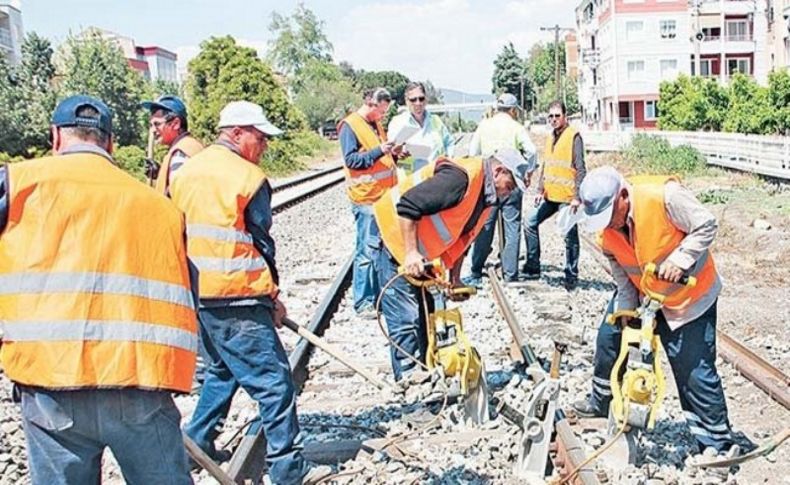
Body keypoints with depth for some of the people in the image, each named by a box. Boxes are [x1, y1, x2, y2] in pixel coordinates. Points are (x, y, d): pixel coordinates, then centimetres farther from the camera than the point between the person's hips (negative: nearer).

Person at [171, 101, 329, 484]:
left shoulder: (184, 172, 11)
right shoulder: (249, 177, -10)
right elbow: (261, 241, -7)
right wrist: (273, 295, 4)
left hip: (196, 295, 8)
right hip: (237, 298, -8)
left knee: (222, 370, 26)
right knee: (274, 380, -3)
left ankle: (197, 441, 32)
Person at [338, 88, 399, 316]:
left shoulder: (376, 125, 17)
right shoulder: (350, 126, -8)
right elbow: (351, 160, -15)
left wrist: (392, 153, 7)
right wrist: (379, 151, -23)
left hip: (384, 196, 8)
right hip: (366, 199, -8)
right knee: (366, 252, -5)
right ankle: (362, 302, 3)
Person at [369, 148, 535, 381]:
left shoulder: (486, 195, 6)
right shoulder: (461, 177, -26)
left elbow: (460, 237, 16)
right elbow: (407, 205, -31)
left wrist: (455, 279, 12)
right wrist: (410, 253, -30)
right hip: (393, 233, -10)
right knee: (406, 318, -10)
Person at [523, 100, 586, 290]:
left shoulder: (573, 136, -9)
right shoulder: (551, 137, 14)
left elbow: (580, 169, -13)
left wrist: (577, 197, -17)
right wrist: (540, 190, 14)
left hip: (567, 196, -8)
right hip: (550, 196, 8)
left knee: (570, 236, 1)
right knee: (530, 223, 9)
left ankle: (571, 276, 12)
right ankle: (533, 267, 18)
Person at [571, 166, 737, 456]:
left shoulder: (663, 196, -32)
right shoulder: (606, 230, -13)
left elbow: (707, 225, -22)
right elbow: (620, 271, -2)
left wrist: (680, 259, -30)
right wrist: (626, 309, -4)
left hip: (689, 296, -6)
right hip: (640, 294, 6)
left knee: (696, 372, -5)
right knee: (609, 337, 11)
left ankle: (718, 446, 10)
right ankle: (601, 402, 35)